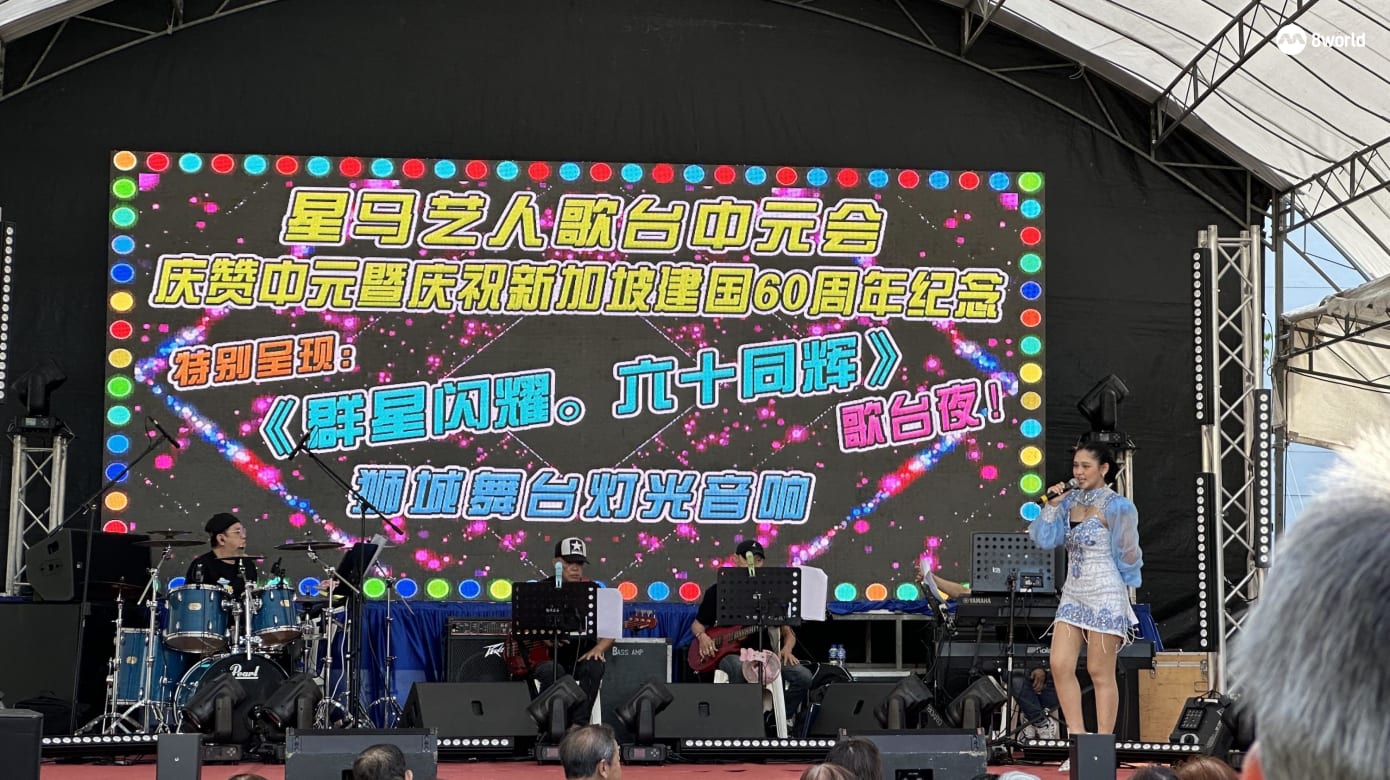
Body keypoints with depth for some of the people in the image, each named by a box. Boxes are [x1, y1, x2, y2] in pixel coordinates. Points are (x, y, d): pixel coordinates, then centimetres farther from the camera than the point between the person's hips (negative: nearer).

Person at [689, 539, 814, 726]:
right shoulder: (719, 590, 9)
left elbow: (787, 630, 14)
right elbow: (698, 624, 18)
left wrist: (787, 649, -8)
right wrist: (702, 636, -6)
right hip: (729, 653, -3)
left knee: (804, 676, -23)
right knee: (741, 668, -41)